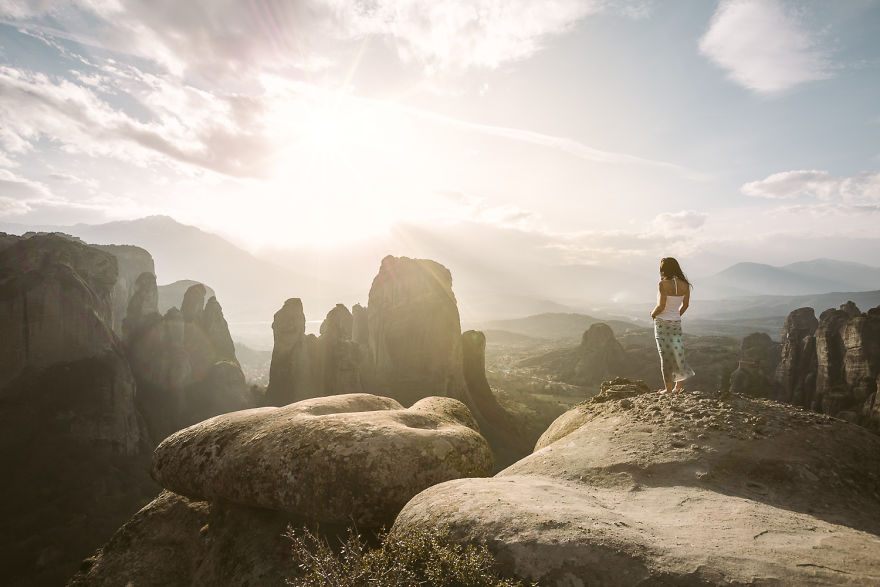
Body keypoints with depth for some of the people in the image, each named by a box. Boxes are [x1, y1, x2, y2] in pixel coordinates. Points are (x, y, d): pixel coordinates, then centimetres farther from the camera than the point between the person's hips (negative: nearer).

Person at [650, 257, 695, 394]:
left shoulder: (663, 284, -17)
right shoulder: (685, 285, 0)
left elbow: (661, 306, -22)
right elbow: (685, 305, 11)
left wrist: (653, 314, -3)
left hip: (662, 322, -5)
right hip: (676, 322, 5)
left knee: (665, 355, 3)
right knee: (677, 352, 16)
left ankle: (668, 388, 10)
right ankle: (679, 385, 20)